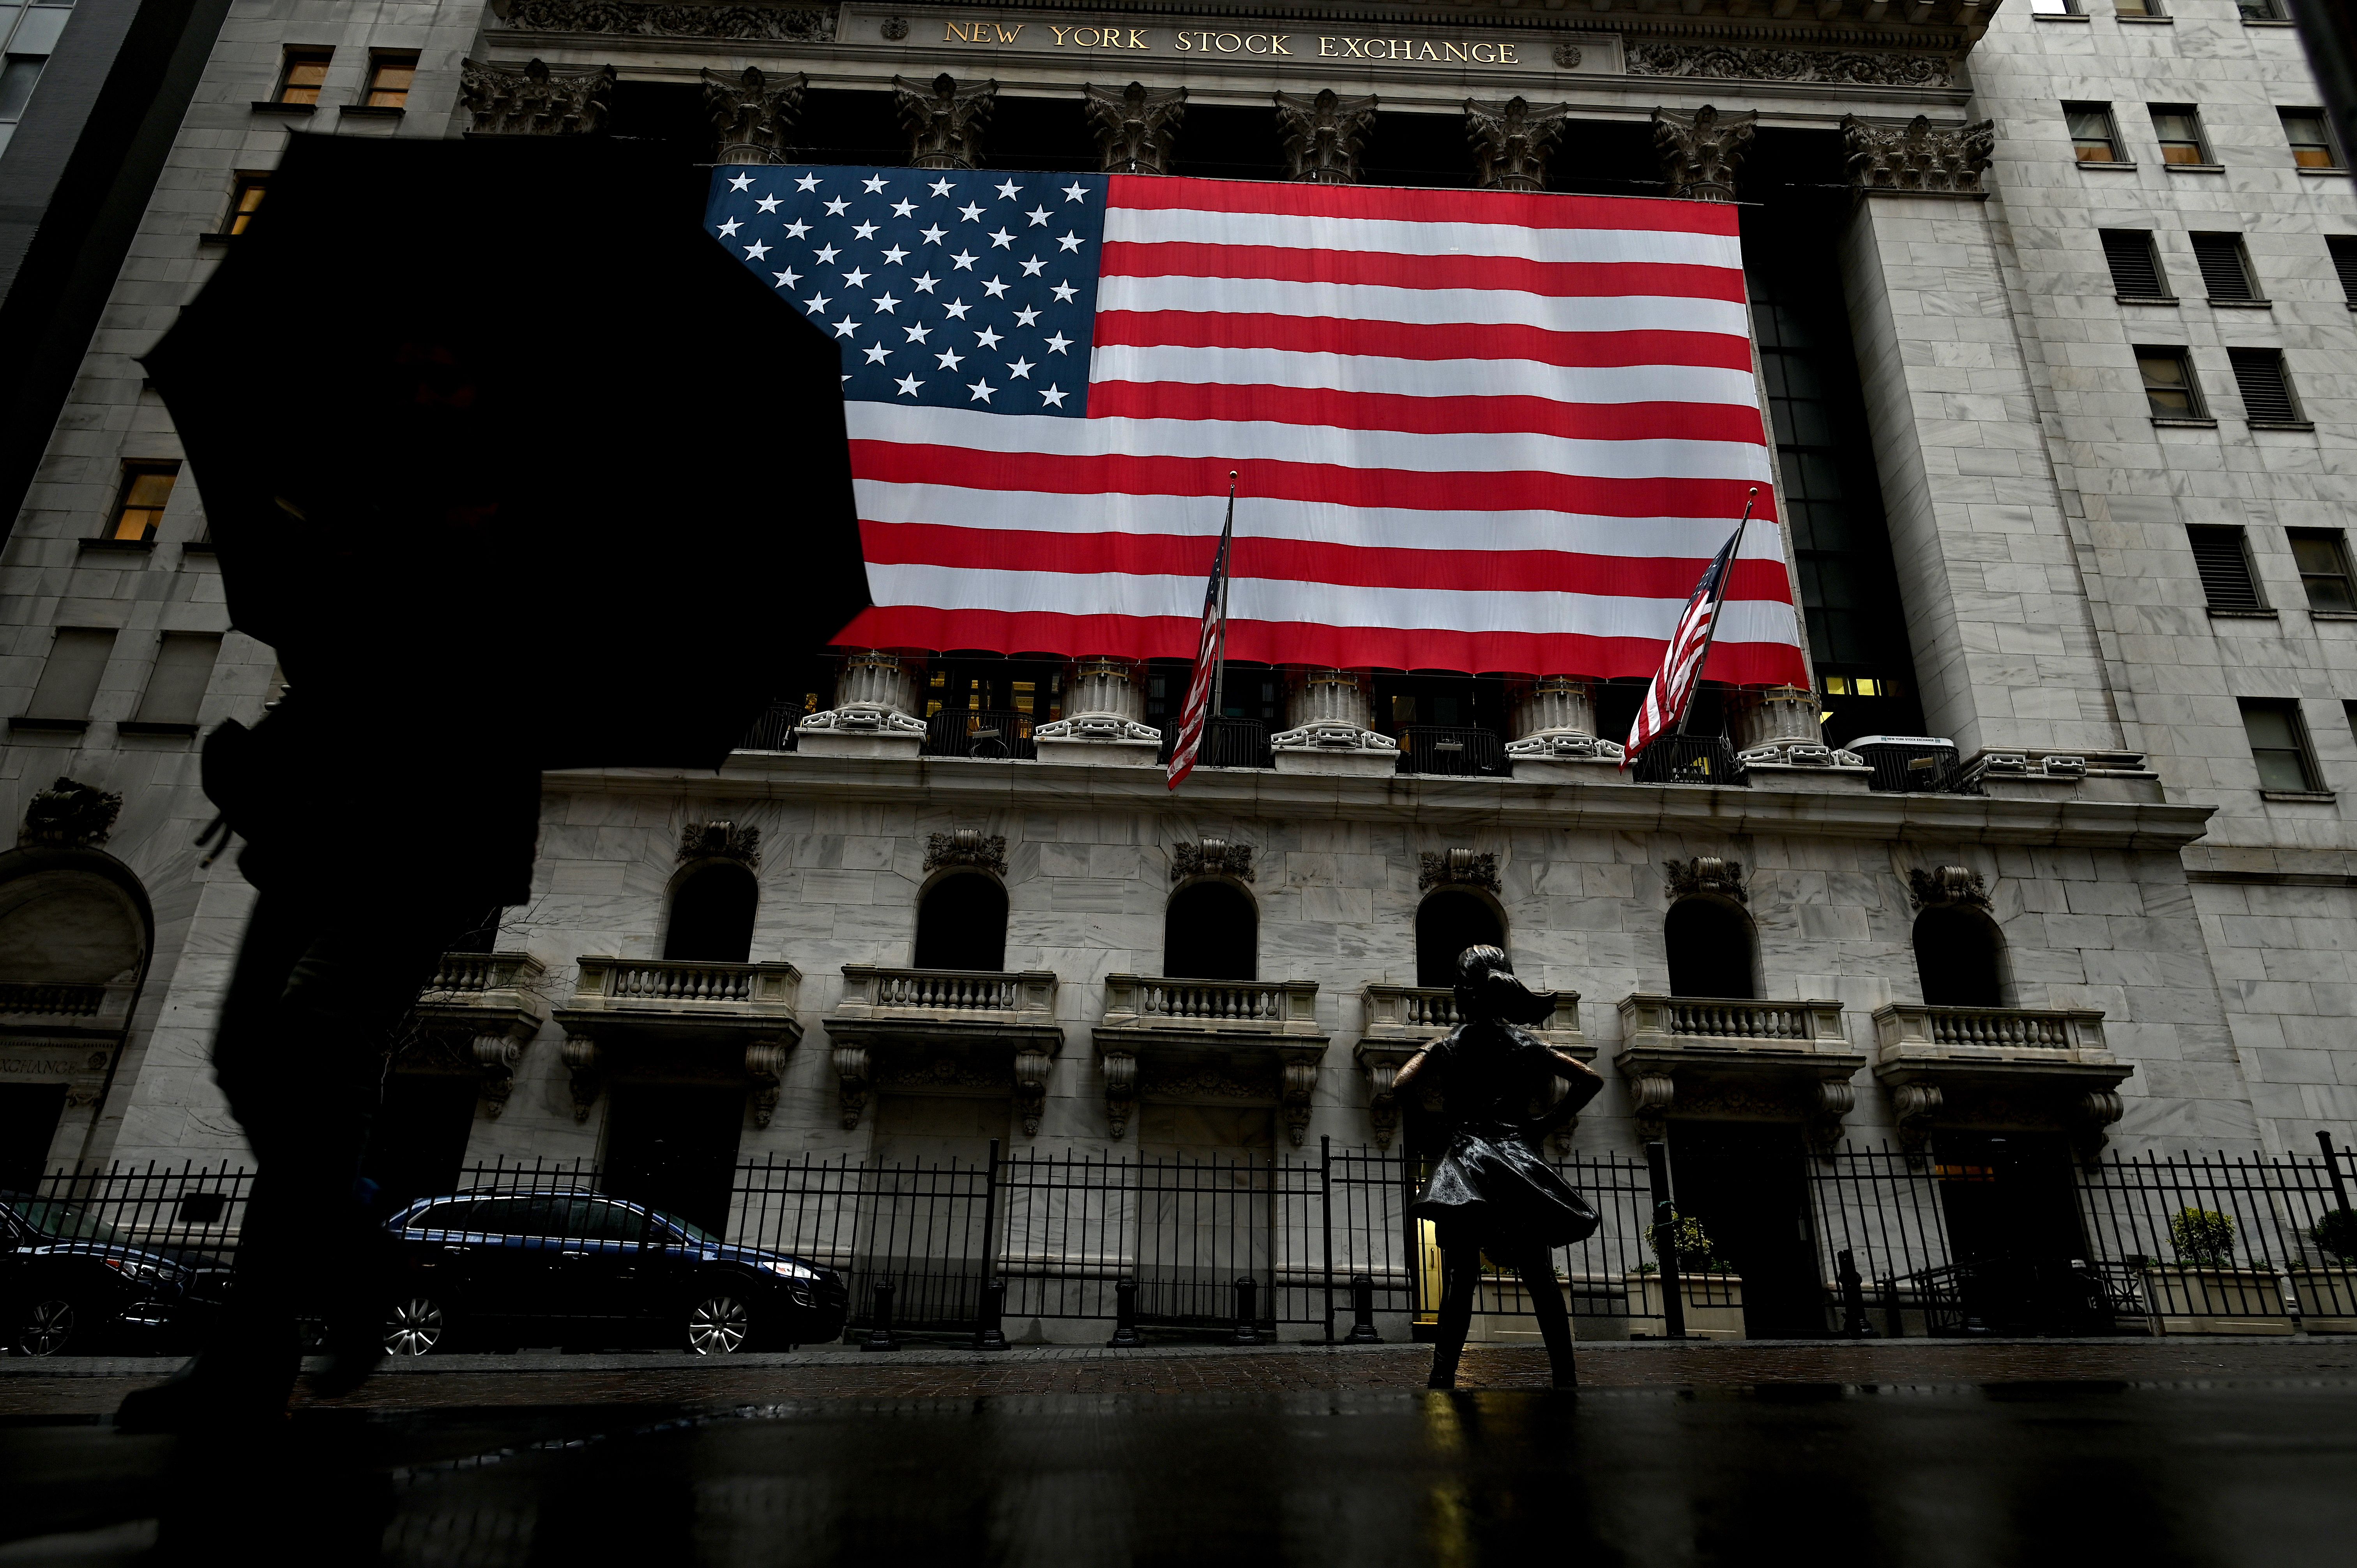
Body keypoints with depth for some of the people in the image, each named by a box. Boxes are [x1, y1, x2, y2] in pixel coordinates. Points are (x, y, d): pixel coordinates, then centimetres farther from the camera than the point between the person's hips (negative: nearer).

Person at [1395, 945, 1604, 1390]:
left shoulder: (1449, 1045, 3)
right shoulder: (1527, 1044, 11)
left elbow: (1400, 1086, -3)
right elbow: (1590, 1080, 9)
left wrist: (1436, 1076, 15)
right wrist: (1550, 1121, 12)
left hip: (1468, 1162, -3)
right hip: (1522, 1161, 3)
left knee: (1461, 1279, -9)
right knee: (1541, 1279, 8)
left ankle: (1443, 1378, -16)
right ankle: (1565, 1377, 9)